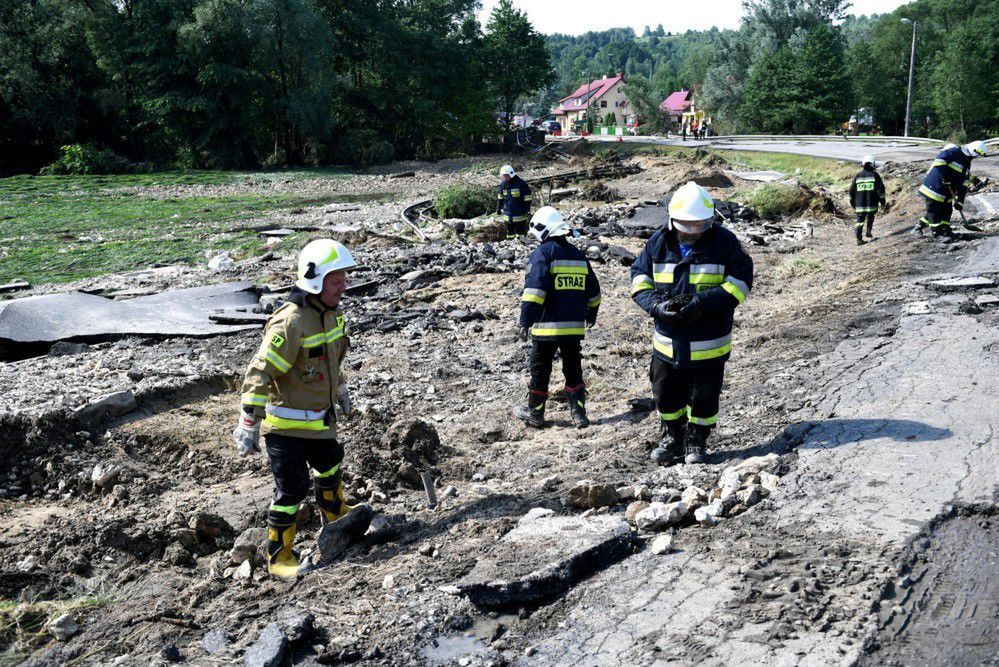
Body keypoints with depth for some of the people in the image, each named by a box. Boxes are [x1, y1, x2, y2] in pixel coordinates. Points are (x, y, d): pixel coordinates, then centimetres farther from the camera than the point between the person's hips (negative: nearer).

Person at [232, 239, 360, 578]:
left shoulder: (330, 313, 1)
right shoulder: (290, 323, -28)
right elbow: (259, 375, -27)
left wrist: (341, 391, 29)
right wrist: (248, 426, -25)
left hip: (319, 419, 9)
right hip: (286, 425, -9)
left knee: (331, 464, 28)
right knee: (292, 487, -5)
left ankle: (334, 512, 55)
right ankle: (278, 555, 12)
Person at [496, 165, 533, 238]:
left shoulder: (520, 183, -12)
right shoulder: (503, 184, 4)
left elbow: (528, 196, -10)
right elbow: (500, 197, 17)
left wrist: (528, 209, -12)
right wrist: (499, 208, 15)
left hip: (519, 214, -6)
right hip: (508, 214, 6)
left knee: (520, 232, -1)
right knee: (509, 230, 15)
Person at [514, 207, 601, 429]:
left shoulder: (542, 253, -9)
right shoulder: (578, 255, 11)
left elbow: (534, 289, -19)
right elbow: (593, 290, 19)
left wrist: (525, 321, -19)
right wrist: (591, 314, 34)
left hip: (547, 326, -5)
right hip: (575, 326, 5)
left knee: (540, 371, 8)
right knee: (573, 370, 14)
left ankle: (535, 413, 18)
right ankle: (579, 413, 11)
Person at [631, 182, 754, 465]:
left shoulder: (724, 242, -8)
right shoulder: (659, 242, -1)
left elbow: (741, 279, -11)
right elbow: (639, 276, 5)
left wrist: (704, 302, -23)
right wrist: (656, 304, -15)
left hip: (709, 343, -2)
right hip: (668, 341, 3)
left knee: (704, 397, 9)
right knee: (666, 395, 13)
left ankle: (696, 441, 29)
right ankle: (671, 438, 33)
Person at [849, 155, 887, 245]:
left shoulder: (858, 176, 5)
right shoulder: (875, 175, -3)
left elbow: (852, 191, 8)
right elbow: (881, 189, -5)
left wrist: (853, 204, 18)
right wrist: (882, 201, 3)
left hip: (860, 203, 1)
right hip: (872, 203, -1)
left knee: (860, 220, 5)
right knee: (870, 216, 25)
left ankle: (859, 239, -3)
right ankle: (869, 231, 16)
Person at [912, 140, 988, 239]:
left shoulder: (967, 163, 12)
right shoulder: (953, 152, -16)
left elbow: (964, 184, 9)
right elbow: (939, 161, -30)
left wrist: (960, 200, 3)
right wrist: (946, 179, -27)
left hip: (946, 191, 10)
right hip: (934, 187, -10)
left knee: (947, 211, 12)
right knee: (935, 211, -5)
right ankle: (938, 234, 1)